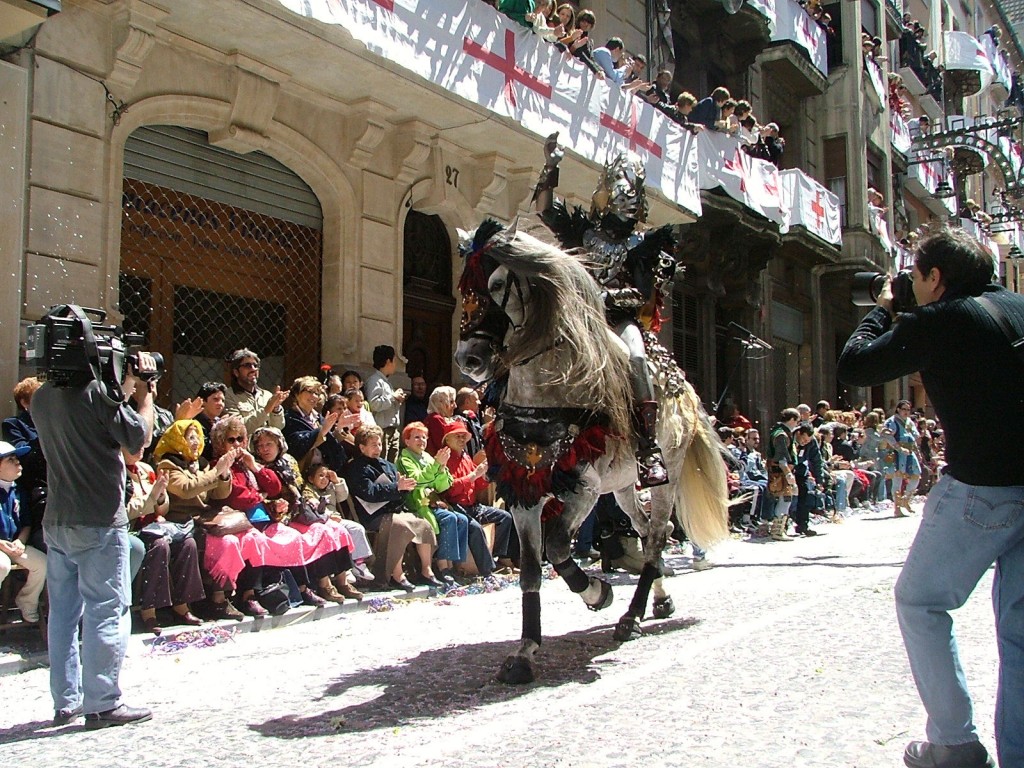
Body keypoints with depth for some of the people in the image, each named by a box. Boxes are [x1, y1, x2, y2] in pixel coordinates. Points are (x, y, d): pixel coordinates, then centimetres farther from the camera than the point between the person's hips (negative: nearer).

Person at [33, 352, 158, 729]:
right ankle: (102, 704, 2)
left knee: (63, 611, 13)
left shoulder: (42, 397, 9)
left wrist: (125, 388, 16)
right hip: (98, 523, -7)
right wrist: (144, 391, 2)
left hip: (56, 522, 8)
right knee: (105, 612, -1)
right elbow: (139, 437, -9)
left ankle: (65, 702, 21)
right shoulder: (97, 391, -14)